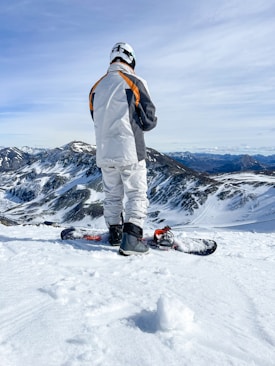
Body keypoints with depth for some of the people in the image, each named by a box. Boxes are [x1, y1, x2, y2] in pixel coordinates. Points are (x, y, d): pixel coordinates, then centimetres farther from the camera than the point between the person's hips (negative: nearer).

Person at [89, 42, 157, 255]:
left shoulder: (96, 87, 10)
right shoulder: (134, 82, -5)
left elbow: (97, 120, 15)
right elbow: (149, 120, -4)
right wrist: (138, 126, 17)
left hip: (104, 153, 5)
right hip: (130, 151, -5)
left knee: (112, 195, 16)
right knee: (137, 195, 1)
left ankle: (115, 234, 27)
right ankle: (131, 239, -8)